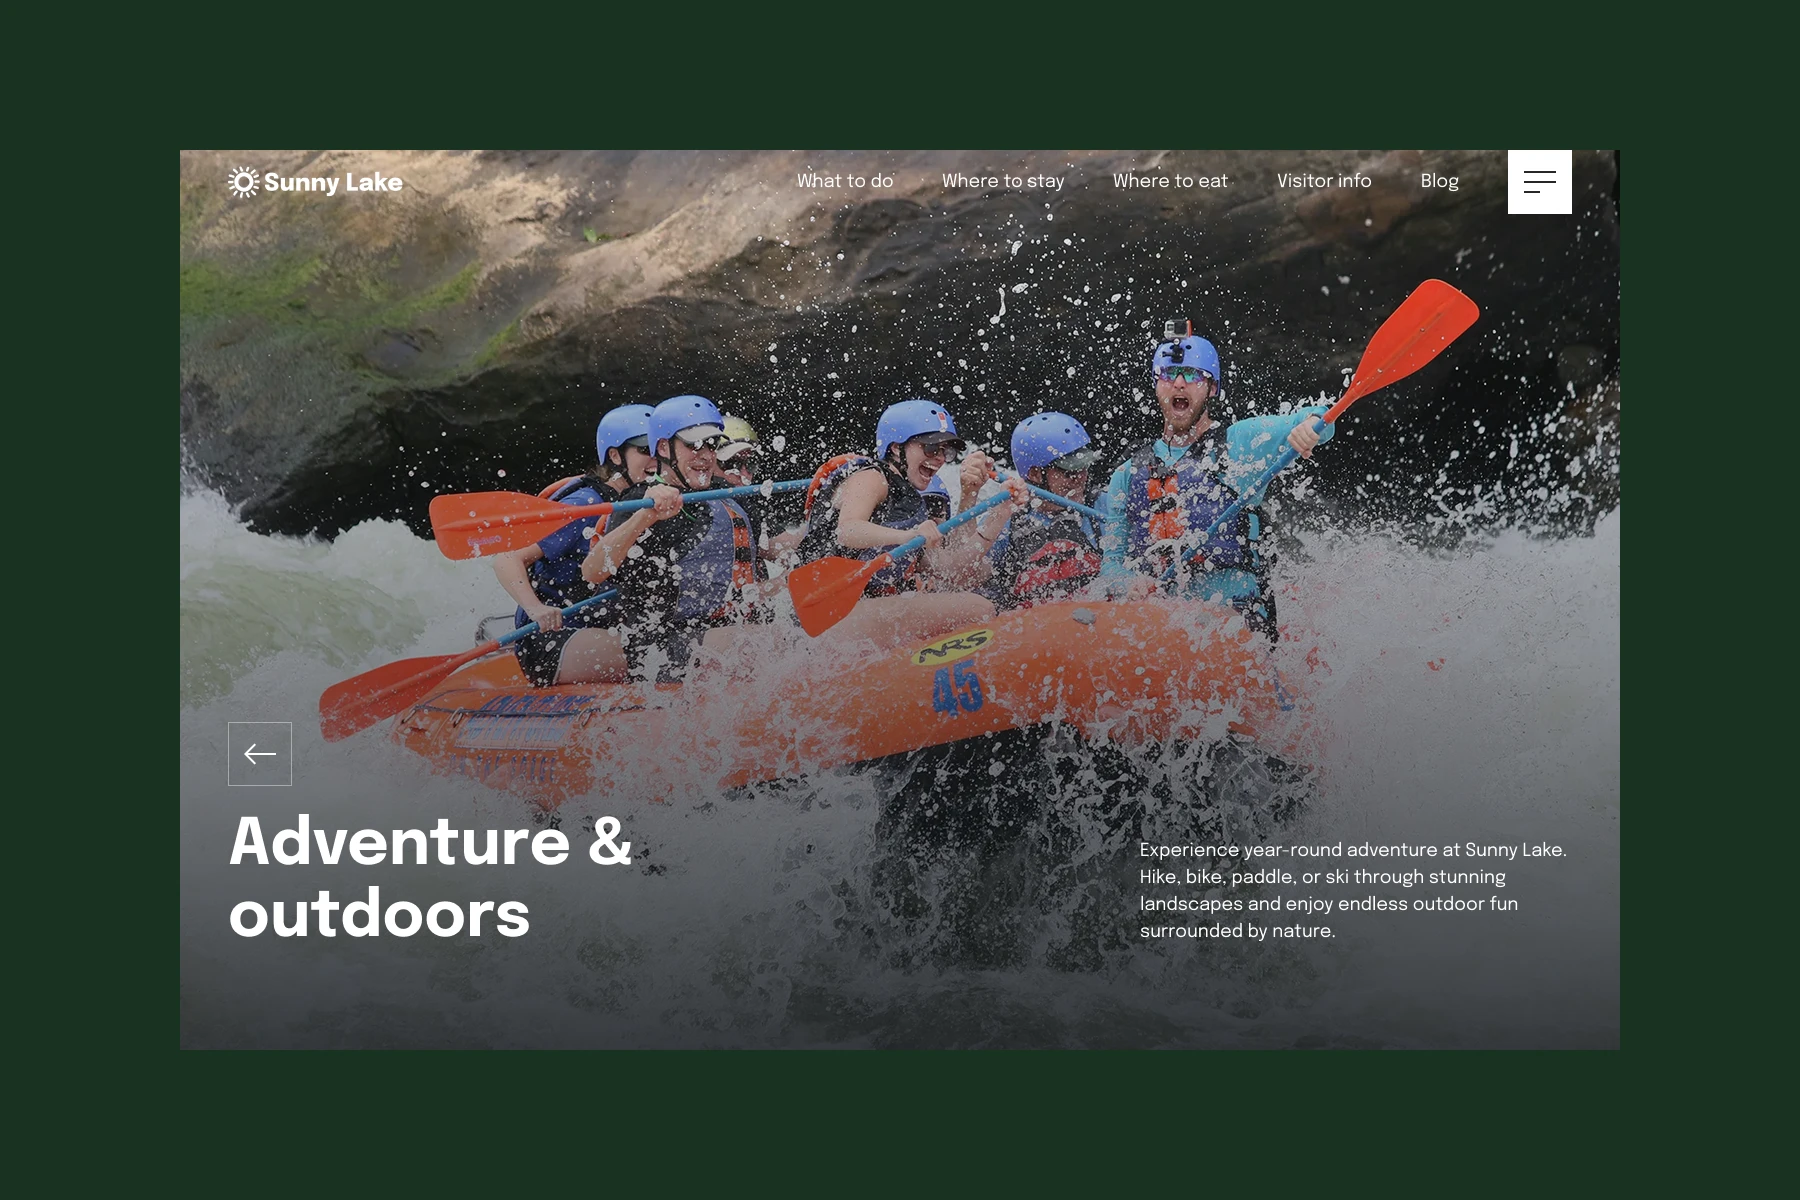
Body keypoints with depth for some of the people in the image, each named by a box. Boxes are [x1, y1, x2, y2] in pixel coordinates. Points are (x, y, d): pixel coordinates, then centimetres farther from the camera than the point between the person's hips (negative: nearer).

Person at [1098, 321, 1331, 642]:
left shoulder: (1240, 441, 14)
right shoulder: (1128, 474, 21)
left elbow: (1319, 417, 5)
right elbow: (1110, 560, 18)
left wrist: (1310, 422, -19)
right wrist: (1128, 584, -5)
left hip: (1235, 614, -3)